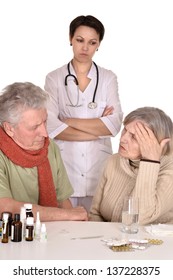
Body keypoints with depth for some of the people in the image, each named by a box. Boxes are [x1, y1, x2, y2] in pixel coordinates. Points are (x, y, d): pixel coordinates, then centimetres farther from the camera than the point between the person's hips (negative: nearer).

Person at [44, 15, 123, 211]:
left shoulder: (108, 78, 5)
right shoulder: (54, 78, 1)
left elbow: (114, 124, -6)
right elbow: (50, 127, -10)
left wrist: (69, 121, -10)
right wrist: (97, 130, -9)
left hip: (99, 167, 1)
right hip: (64, 167, -1)